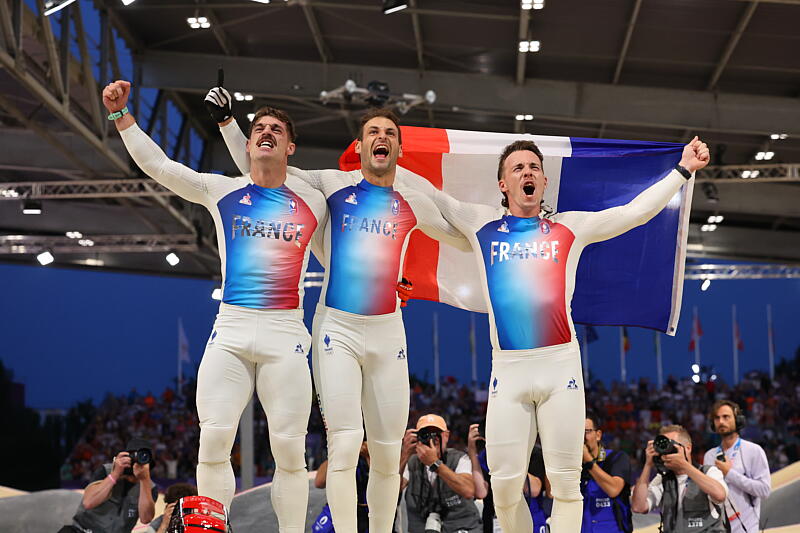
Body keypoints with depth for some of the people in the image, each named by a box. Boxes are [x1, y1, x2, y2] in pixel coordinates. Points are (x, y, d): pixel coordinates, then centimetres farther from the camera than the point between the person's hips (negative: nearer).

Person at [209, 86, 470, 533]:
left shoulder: (413, 203, 9)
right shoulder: (333, 185, 4)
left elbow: (467, 239, 23)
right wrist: (228, 122, 4)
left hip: (388, 332, 3)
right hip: (338, 328, -2)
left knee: (388, 456, 5)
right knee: (345, 446, -13)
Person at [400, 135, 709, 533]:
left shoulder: (571, 227, 12)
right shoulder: (481, 224, 12)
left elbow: (636, 211, 11)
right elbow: (433, 196, 19)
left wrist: (683, 169, 10)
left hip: (561, 366, 0)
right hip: (507, 369, 0)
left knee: (565, 482, 1)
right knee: (505, 485, -1)